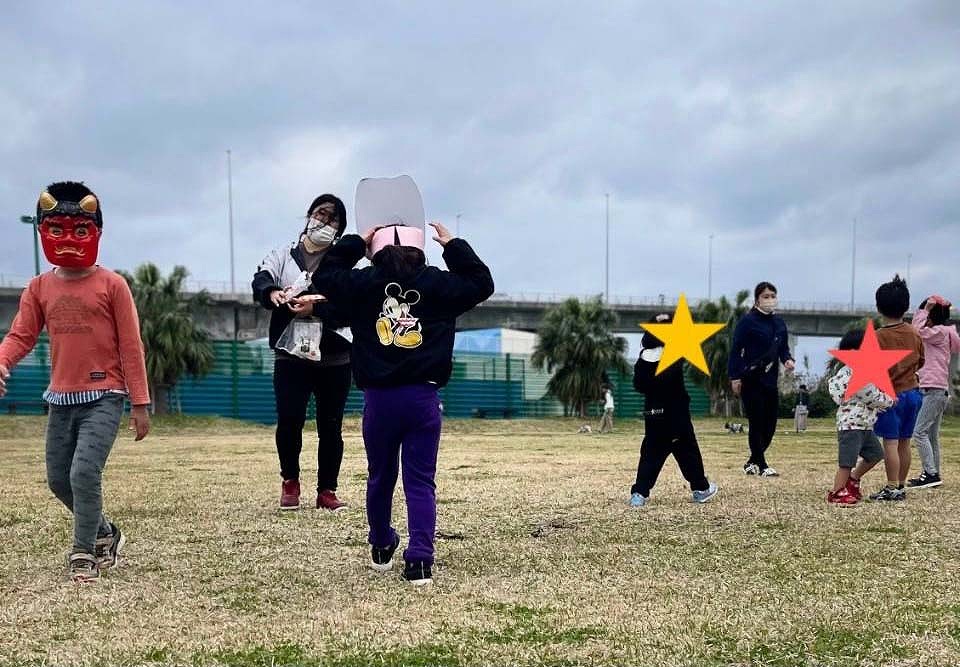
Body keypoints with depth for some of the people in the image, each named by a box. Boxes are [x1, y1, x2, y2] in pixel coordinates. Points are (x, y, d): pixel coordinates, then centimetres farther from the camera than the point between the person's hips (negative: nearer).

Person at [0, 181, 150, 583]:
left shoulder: (111, 285, -5)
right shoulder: (40, 287, 7)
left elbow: (130, 346, -5)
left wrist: (140, 403, -7)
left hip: (104, 397, -5)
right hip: (61, 398, 6)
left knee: (85, 473, -16)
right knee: (58, 480, 12)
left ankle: (83, 554, 0)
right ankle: (105, 534, 34)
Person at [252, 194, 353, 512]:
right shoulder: (283, 255, 9)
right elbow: (260, 280, -8)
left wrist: (316, 307, -26)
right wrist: (272, 293, -31)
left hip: (333, 357, 0)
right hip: (291, 354, 1)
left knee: (330, 427, 5)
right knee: (289, 421, -3)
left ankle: (327, 491, 17)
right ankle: (290, 481, 20)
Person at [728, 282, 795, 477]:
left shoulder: (779, 323, 11)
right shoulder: (748, 321, -8)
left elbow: (783, 348, 19)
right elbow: (736, 349, -9)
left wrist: (788, 360, -4)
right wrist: (735, 376, -13)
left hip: (770, 380, 7)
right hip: (751, 379, -7)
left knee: (770, 424, 7)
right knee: (757, 422, -4)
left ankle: (752, 462, 22)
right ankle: (761, 465, 4)